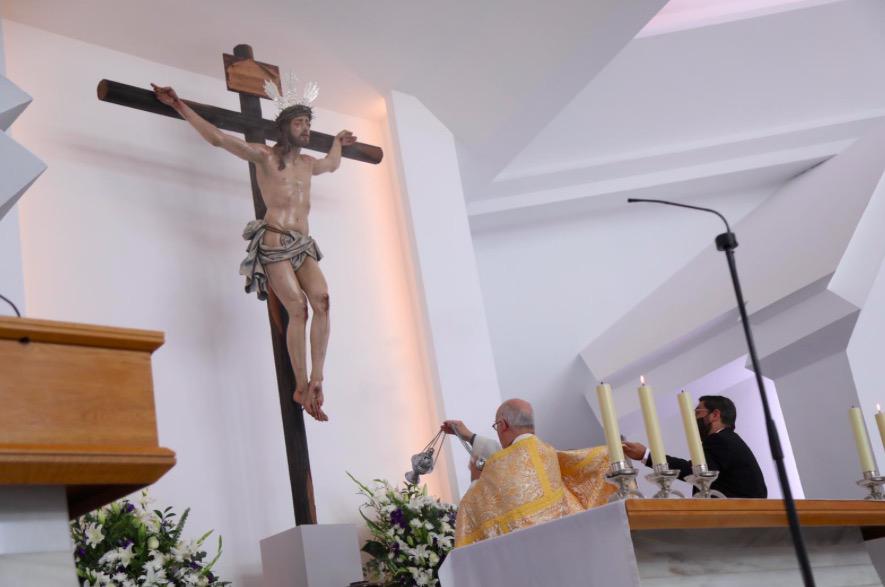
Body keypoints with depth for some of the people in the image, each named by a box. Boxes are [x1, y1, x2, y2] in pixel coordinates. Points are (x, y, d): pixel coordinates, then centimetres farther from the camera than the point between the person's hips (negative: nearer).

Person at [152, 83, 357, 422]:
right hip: (275, 243, -6)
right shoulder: (264, 156, 4)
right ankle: (301, 387, -12)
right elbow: (217, 138, -3)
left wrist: (338, 142, 61)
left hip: (303, 245, 6)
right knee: (298, 309, -17)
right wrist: (179, 106, -7)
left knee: (322, 299, -19)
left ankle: (316, 380, -21)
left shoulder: (308, 164, 23)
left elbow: (332, 164, 47)